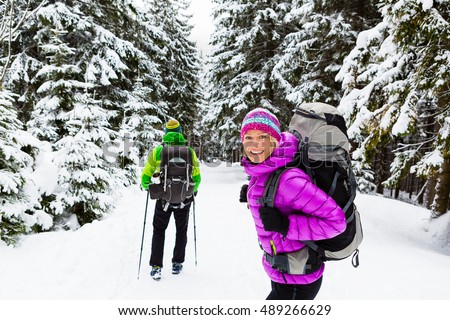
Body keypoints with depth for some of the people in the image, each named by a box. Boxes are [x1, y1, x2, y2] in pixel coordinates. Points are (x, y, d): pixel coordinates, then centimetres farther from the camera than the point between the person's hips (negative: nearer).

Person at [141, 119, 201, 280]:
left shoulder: (157, 151, -4)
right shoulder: (189, 151, -3)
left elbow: (145, 176, 0)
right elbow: (197, 177, 1)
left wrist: (147, 187, 20)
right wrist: (193, 190, 20)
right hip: (184, 199, 1)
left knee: (159, 230, 16)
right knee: (181, 230, 20)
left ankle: (156, 266, 11)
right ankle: (177, 264, 26)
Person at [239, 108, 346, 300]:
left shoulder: (288, 179, -31)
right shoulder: (262, 170, -5)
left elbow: (335, 221, -29)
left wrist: (285, 225, -32)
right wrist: (253, 196, 0)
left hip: (296, 283, -8)